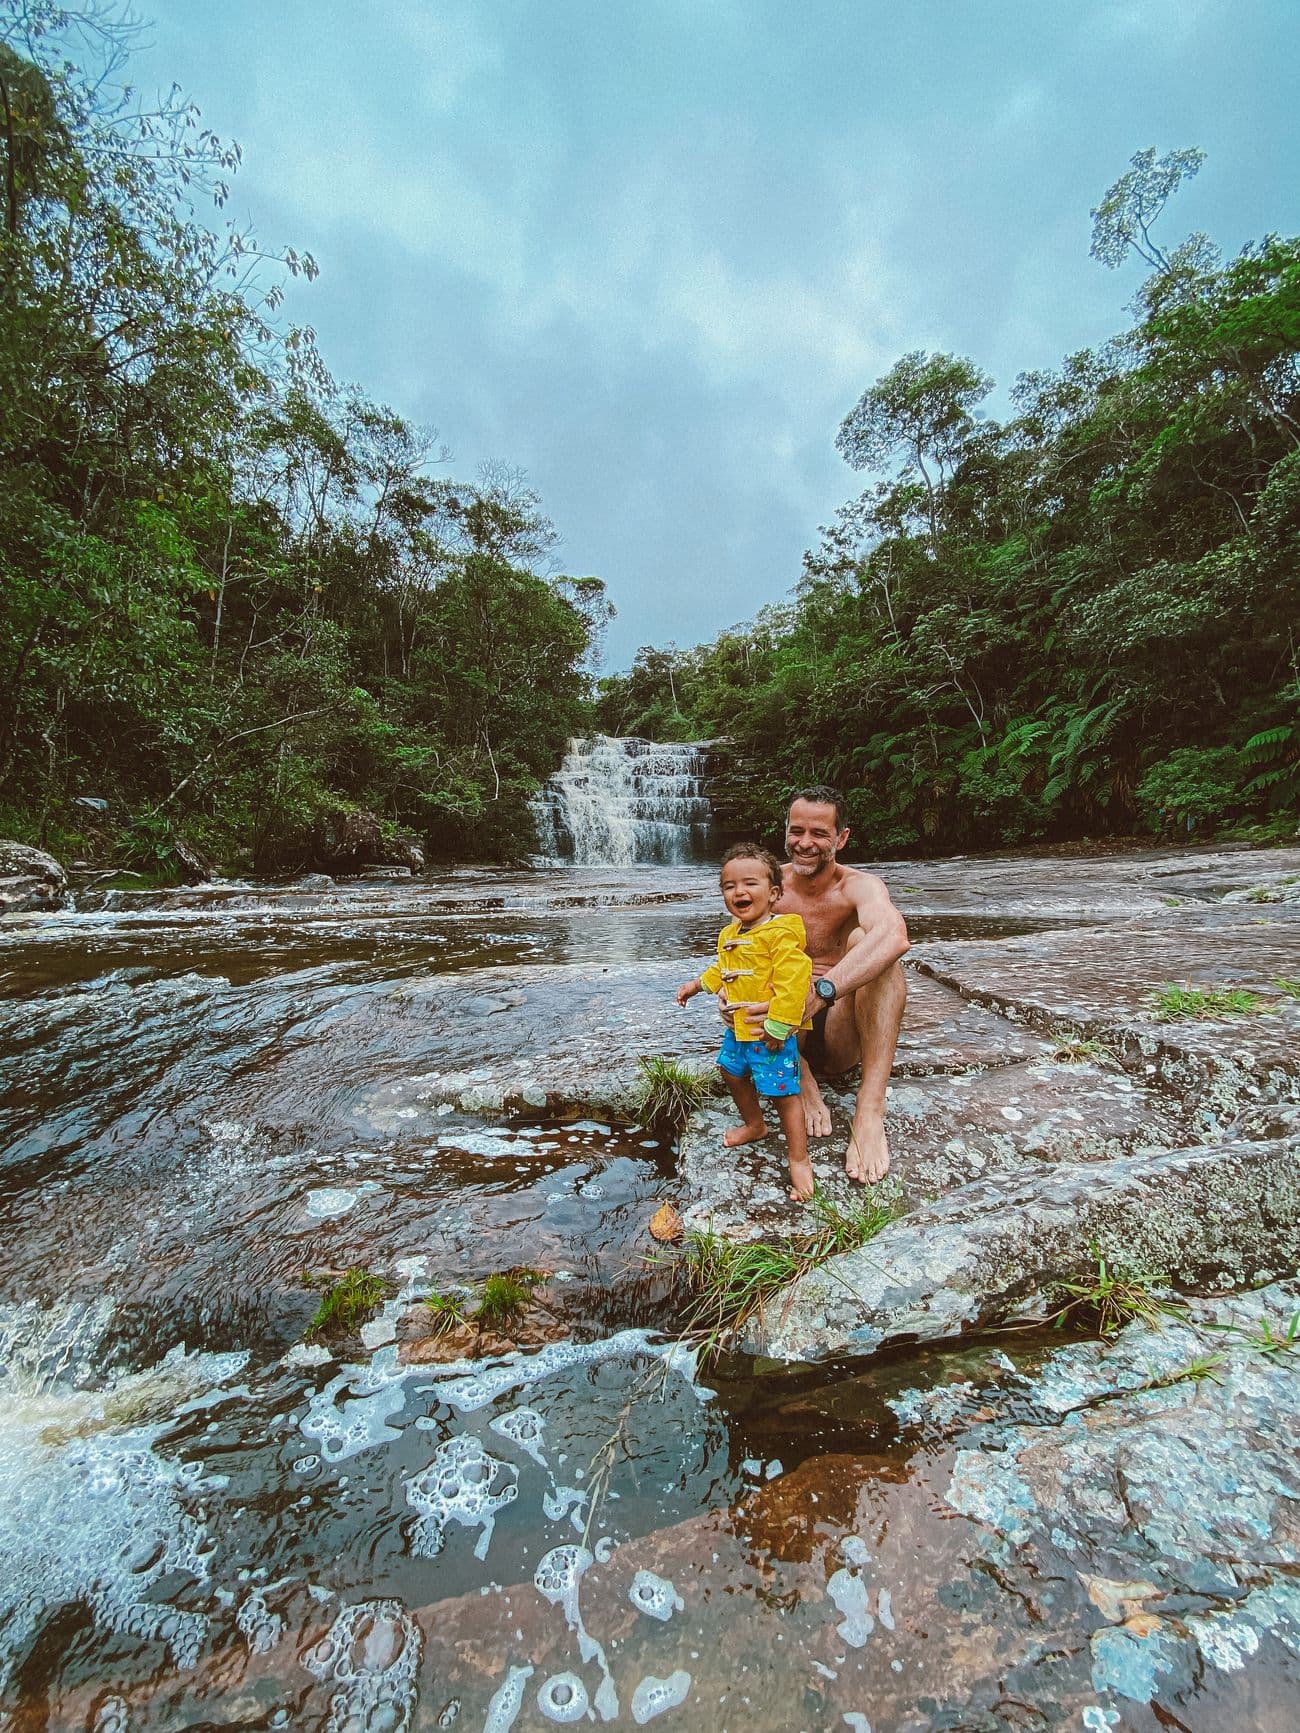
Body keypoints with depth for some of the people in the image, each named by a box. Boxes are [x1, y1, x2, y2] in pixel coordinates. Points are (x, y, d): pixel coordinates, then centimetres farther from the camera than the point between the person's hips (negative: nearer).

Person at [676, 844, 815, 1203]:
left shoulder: (780, 933, -23)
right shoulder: (729, 934, 6)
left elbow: (794, 979, -30)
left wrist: (778, 1025, -29)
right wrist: (698, 984, 17)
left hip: (770, 1035, -9)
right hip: (737, 1029, 9)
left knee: (782, 1094, 0)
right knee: (733, 1073, 26)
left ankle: (799, 1159, 19)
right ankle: (754, 1125, 51)